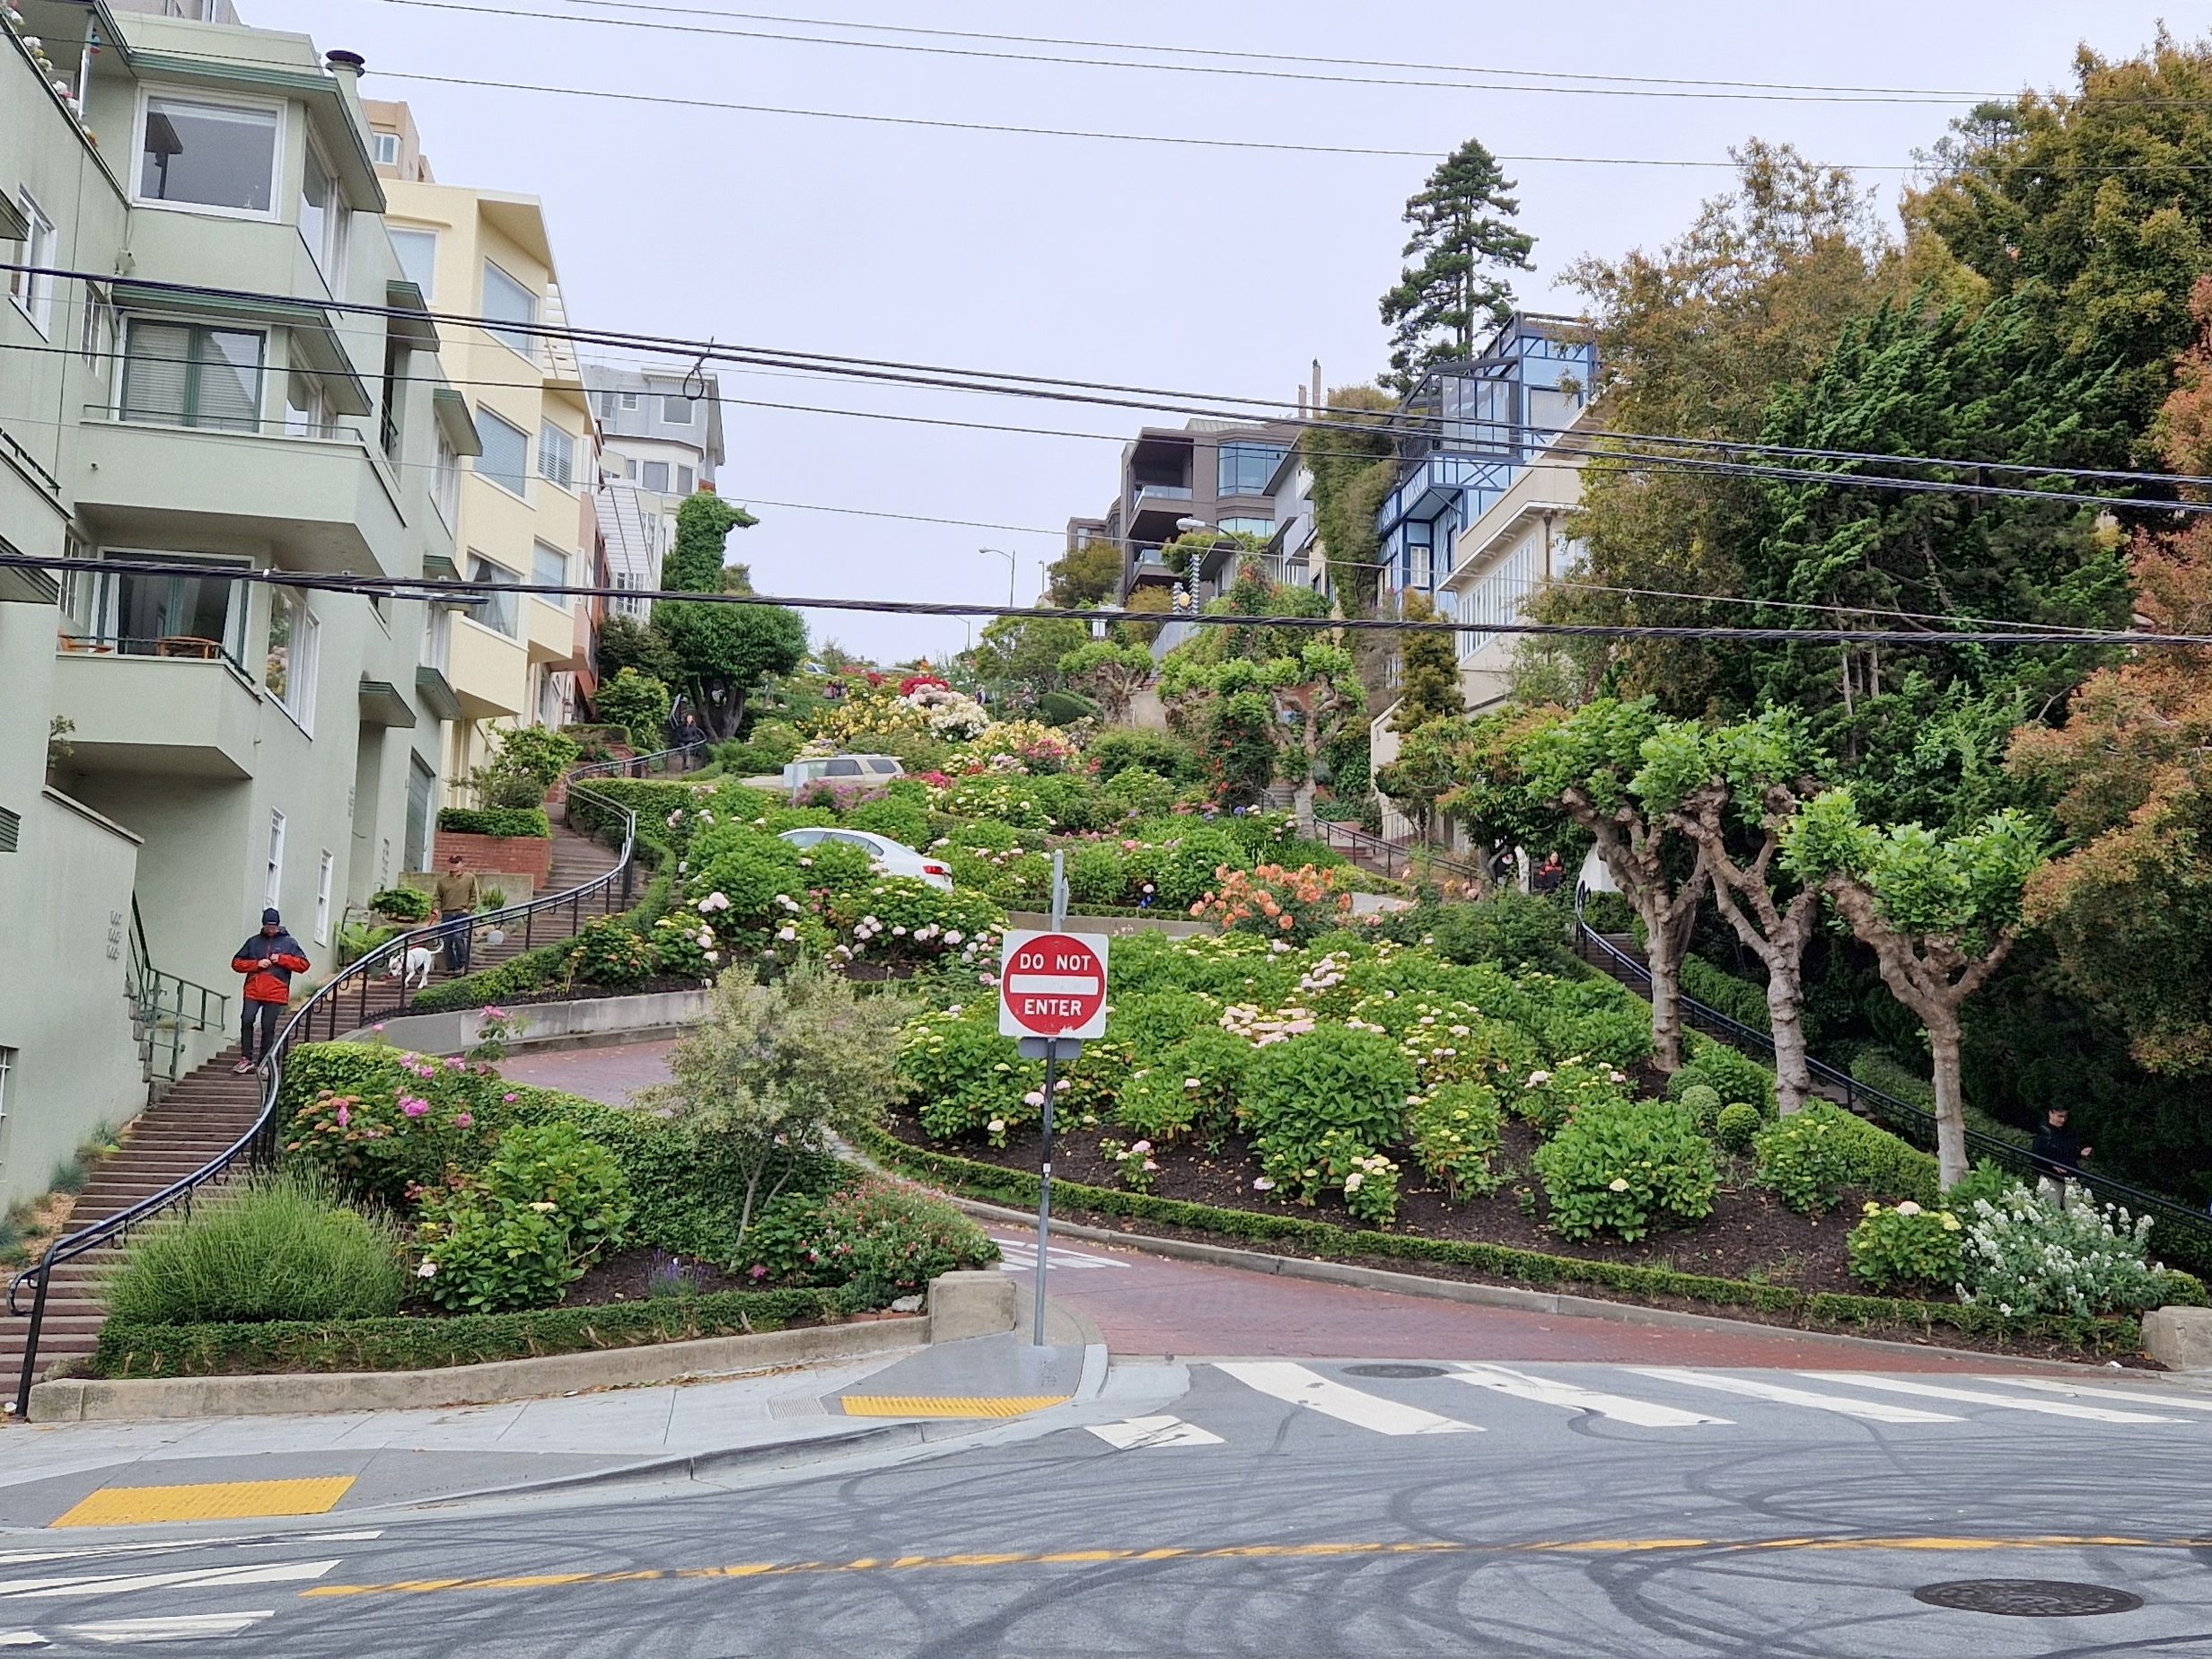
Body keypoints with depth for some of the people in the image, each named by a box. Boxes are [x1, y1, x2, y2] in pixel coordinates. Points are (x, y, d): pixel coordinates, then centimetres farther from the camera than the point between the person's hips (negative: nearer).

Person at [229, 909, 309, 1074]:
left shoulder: (289, 942, 8)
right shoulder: (254, 942, 13)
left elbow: (303, 964, 3)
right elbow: (236, 963, 12)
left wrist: (282, 959, -8)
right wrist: (256, 964, -4)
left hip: (275, 993, -1)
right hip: (253, 991, 1)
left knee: (268, 1028, 0)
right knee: (247, 1020, -15)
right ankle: (246, 1058, -4)